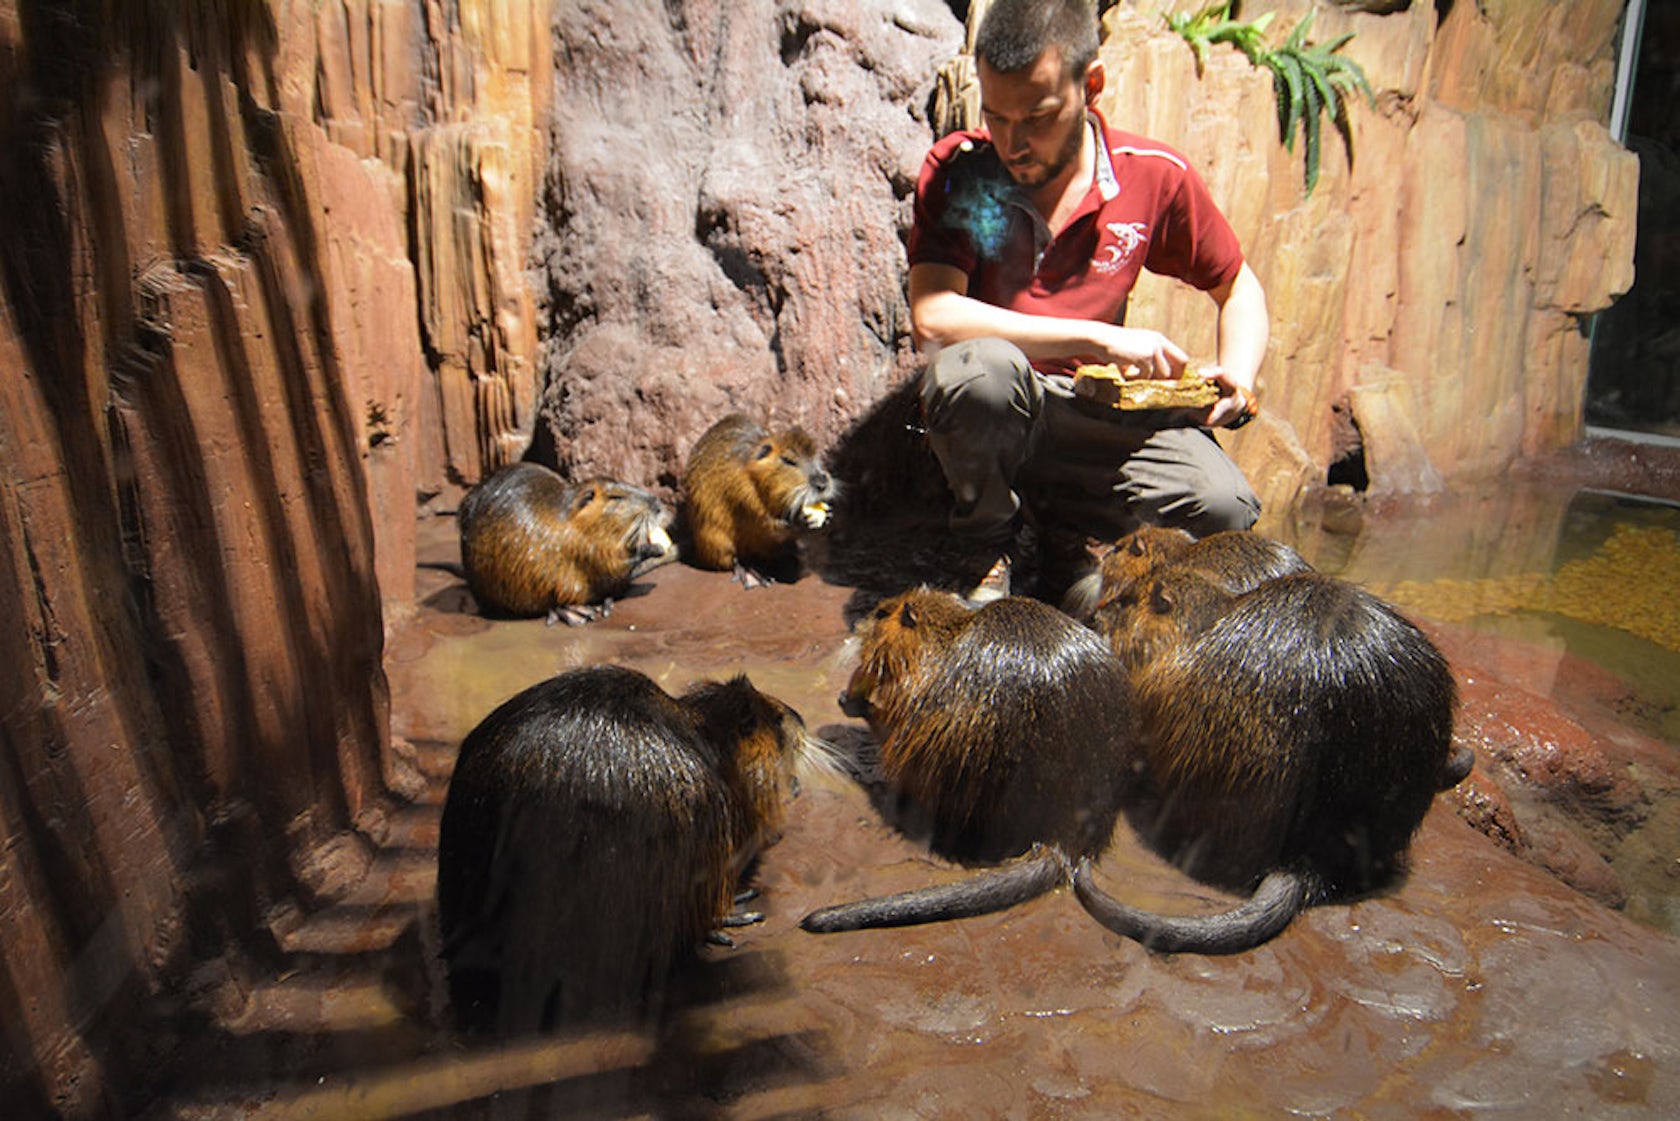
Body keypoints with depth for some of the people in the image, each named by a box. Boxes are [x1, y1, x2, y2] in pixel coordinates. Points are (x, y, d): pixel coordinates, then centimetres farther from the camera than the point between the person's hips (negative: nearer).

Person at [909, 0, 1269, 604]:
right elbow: (933, 317, -24)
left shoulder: (1157, 176, -3)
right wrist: (1101, 339, -25)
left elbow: (1238, 287, 13)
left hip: (1090, 408, 2)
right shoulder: (956, 169, -10)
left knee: (1226, 510, -21)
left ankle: (1062, 526, 8)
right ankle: (989, 547, -8)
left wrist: (1238, 371, -9)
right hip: (987, 409, -2)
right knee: (983, 367, -38)